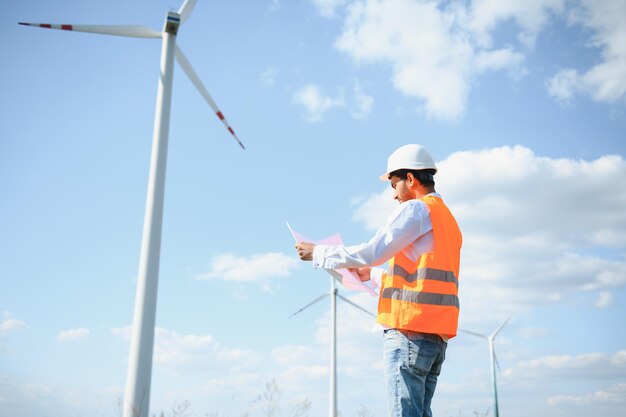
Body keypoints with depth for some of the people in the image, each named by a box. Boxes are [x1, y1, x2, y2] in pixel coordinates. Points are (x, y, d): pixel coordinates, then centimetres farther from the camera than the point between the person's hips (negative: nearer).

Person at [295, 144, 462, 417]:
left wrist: (318, 253, -3)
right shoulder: (448, 219, 23)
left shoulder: (416, 209, -6)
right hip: (437, 333, 9)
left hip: (409, 329, -9)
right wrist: (373, 275, 31)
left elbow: (372, 252, -14)